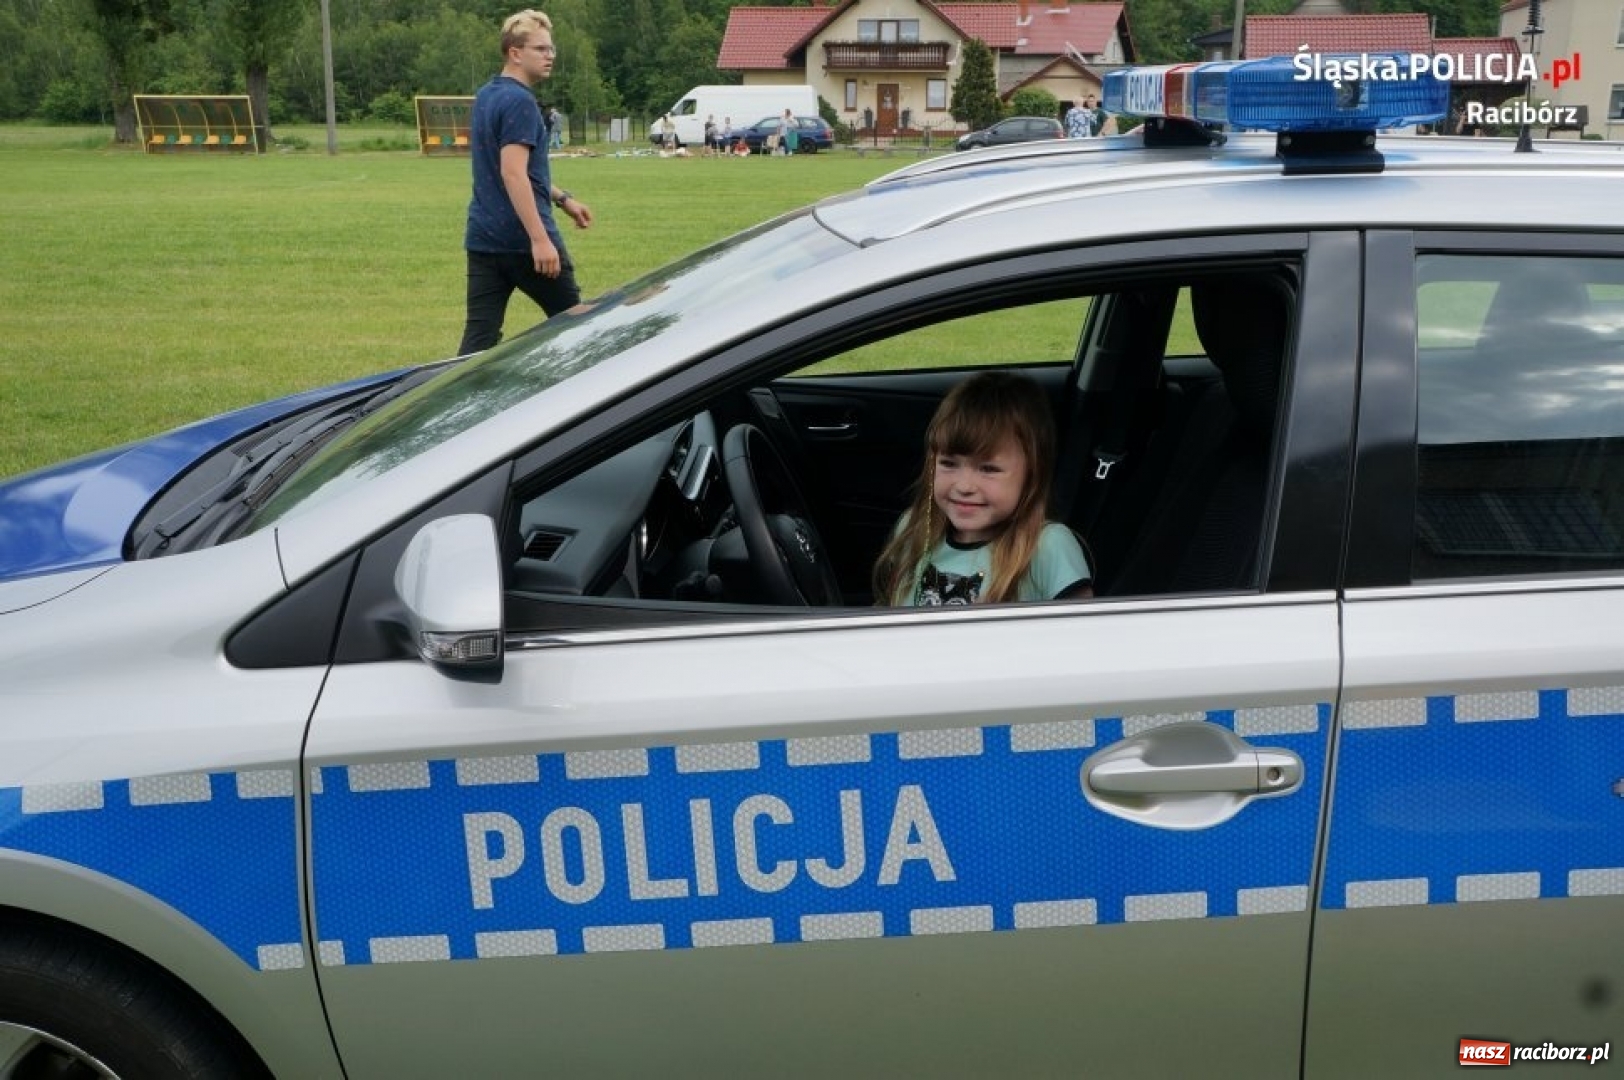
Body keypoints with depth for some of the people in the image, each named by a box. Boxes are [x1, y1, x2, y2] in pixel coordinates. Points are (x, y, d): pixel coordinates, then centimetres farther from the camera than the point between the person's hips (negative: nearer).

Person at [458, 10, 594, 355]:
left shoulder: (485, 96, 15)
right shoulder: (519, 101, -14)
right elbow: (512, 173, -23)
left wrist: (562, 199, 28)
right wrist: (540, 238, -25)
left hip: (483, 237, 8)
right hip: (523, 238, -8)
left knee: (479, 337, 3)